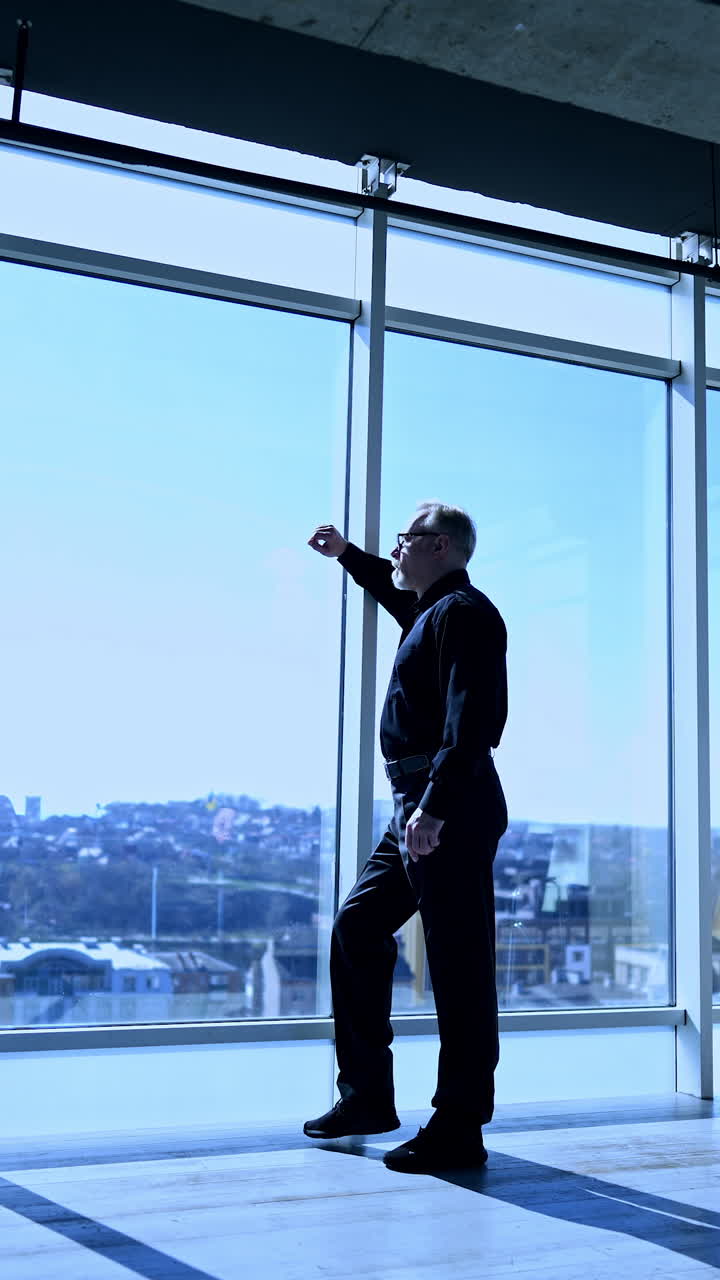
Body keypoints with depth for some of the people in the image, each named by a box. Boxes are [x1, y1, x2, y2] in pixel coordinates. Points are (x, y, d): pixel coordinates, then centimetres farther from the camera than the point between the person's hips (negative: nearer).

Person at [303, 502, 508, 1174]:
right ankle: (367, 1095, 22)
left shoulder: (462, 612, -10)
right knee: (357, 928, 13)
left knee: (457, 966, -5)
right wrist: (347, 555, 47)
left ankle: (458, 1130, 3)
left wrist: (435, 808, -29)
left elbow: (470, 720, -23)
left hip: (453, 811, -11)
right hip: (416, 809, 11)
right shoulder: (431, 612, 19)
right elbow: (398, 595, 47)